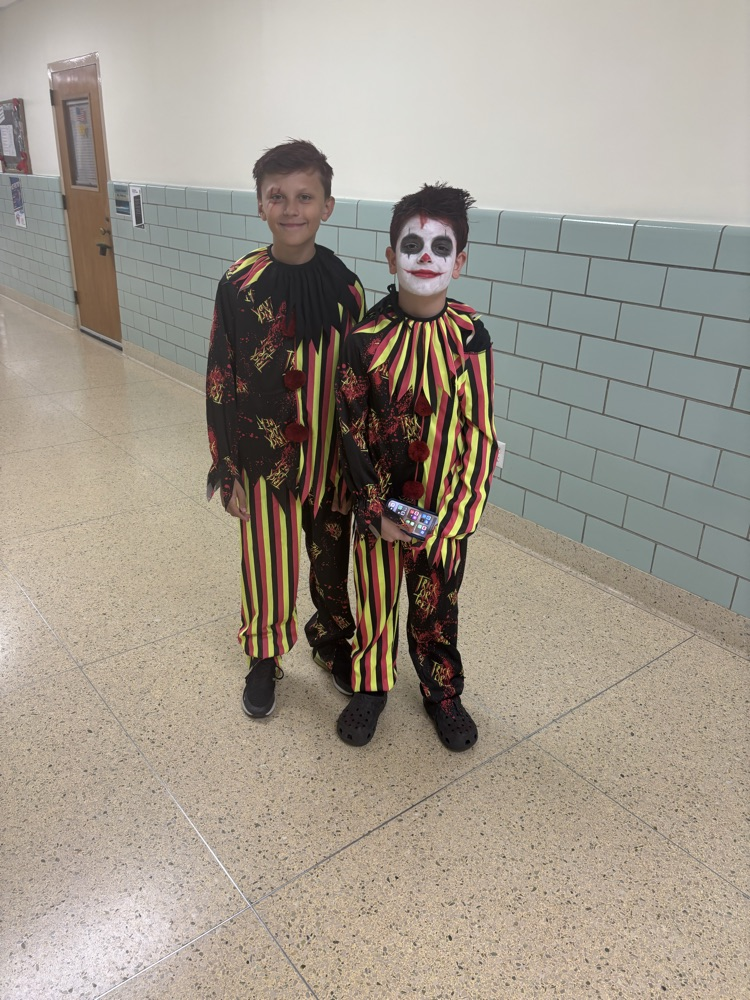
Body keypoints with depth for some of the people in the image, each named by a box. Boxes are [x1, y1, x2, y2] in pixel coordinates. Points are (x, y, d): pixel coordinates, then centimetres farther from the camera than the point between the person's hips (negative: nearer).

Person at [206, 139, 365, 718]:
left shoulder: (346, 288, -5)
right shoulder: (240, 285, -10)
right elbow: (220, 382, -6)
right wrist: (228, 472, -6)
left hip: (332, 457, 2)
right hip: (265, 458, -2)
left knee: (334, 560, 17)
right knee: (268, 565, 12)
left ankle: (332, 639, 44)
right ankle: (264, 656, 37)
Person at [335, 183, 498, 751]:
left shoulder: (470, 338, -10)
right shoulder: (366, 339, -11)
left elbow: (480, 434, -8)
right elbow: (351, 431, -6)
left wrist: (448, 520, -13)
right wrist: (376, 511, -10)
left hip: (445, 511, 0)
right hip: (379, 507, 0)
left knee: (437, 606, 18)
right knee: (374, 601, 17)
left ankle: (442, 693, 41)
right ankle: (372, 686, 42)